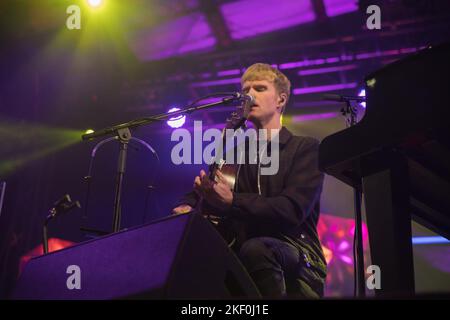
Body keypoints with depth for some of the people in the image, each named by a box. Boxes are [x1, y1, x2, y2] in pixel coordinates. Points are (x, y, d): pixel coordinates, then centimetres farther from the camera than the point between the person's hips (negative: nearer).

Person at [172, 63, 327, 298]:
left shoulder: (305, 148, 3)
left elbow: (293, 209, -13)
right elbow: (200, 192, 15)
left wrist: (231, 200, -26)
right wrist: (186, 207, -10)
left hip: (298, 261, -4)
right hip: (241, 260, 4)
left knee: (255, 249, -38)